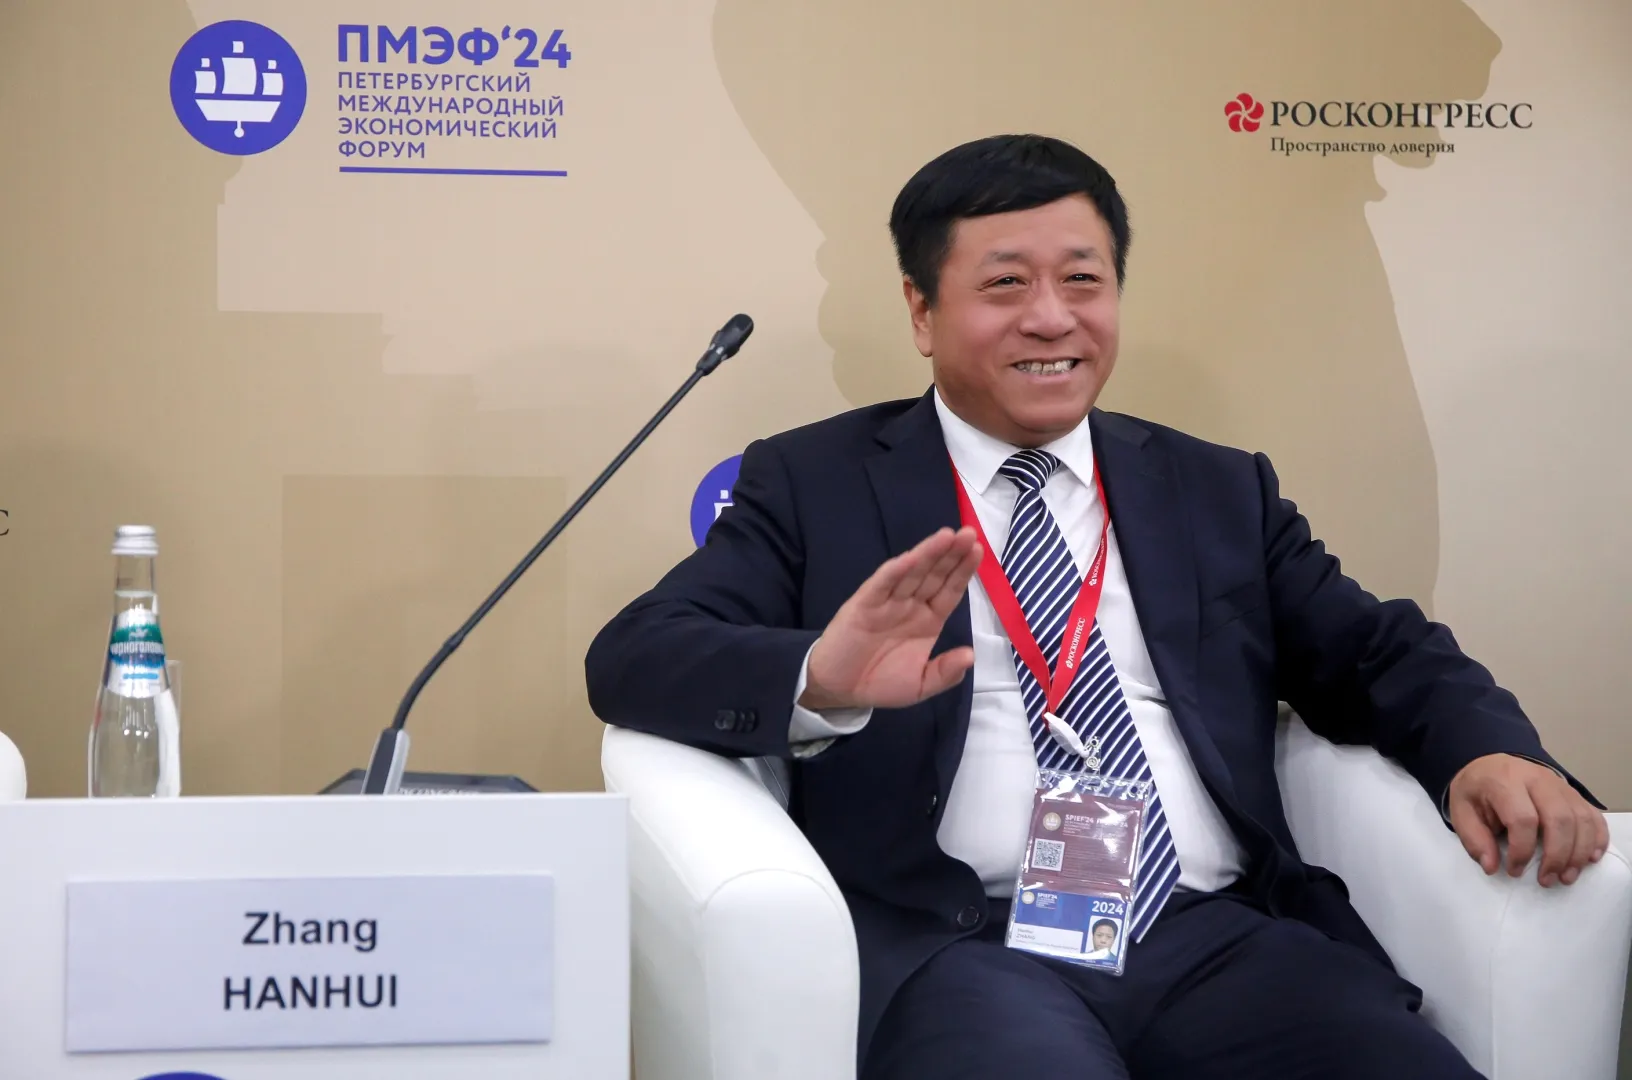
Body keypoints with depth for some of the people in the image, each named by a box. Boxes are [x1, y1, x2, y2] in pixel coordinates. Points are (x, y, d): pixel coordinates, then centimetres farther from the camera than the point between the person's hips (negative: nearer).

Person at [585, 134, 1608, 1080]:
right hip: (961, 945, -3)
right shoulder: (815, 482, 12)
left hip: (1221, 937, 4)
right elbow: (632, 658, 2)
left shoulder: (1219, 491, 22)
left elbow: (1382, 653, 17)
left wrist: (1490, 751, -6)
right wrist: (818, 678, -20)